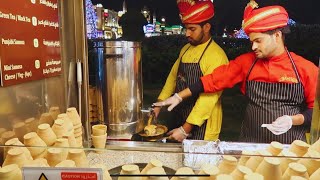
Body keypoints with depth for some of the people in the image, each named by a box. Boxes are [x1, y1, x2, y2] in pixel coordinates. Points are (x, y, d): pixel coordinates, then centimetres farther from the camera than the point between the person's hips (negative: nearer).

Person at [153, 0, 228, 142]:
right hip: (180, 119, 7)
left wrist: (186, 129, -22)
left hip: (202, 126, -6)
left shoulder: (217, 56, -19)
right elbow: (173, 77, 11)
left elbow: (209, 97, -23)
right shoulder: (185, 49, 4)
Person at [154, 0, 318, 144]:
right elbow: (214, 80, -2)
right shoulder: (245, 62, -1)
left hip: (290, 146, -1)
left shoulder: (306, 68, -7)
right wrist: (178, 97, -3)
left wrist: (293, 120, -18)